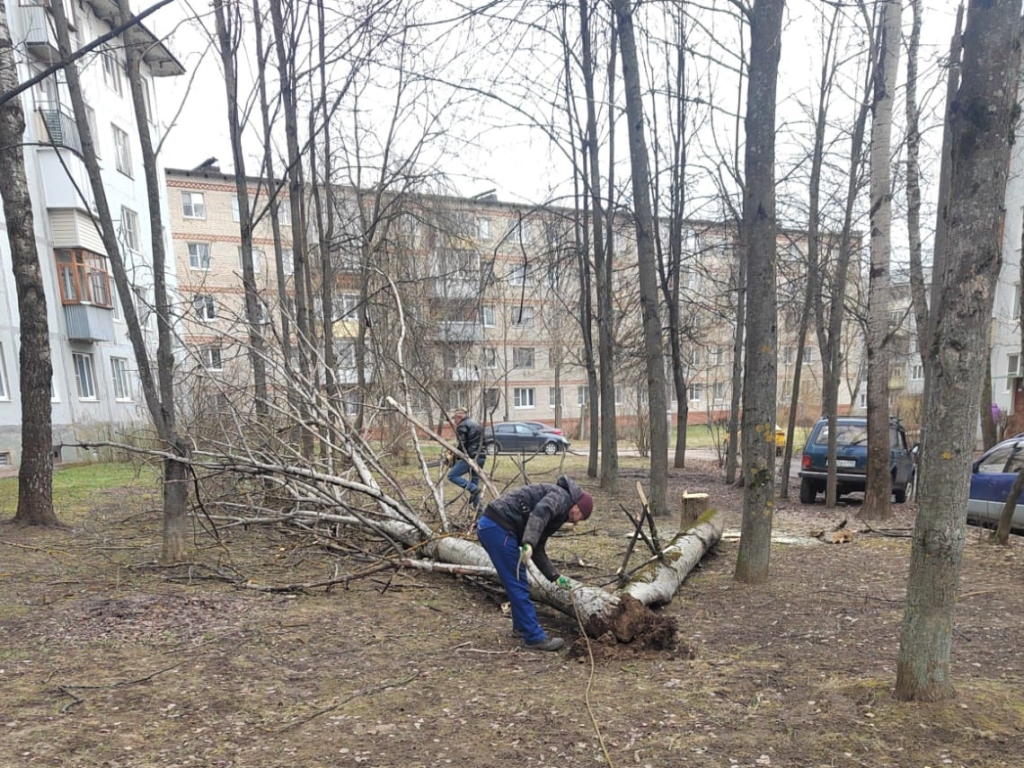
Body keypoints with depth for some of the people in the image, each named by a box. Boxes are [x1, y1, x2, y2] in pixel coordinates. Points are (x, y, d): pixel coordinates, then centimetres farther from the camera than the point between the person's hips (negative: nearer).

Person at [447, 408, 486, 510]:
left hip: (471, 457, -9)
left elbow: (462, 445, -13)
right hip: (481, 457, 9)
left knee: (452, 475, -1)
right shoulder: (475, 423, 22)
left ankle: (473, 489, -14)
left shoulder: (462, 426, -7)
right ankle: (478, 509, 10)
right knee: (475, 482, 14)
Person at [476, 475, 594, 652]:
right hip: (498, 527, -10)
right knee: (518, 585, -2)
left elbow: (538, 551, 26)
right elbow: (540, 512, -24)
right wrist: (528, 543, -34)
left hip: (490, 525, 10)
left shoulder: (556, 515, 25)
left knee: (518, 582, 22)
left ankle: (522, 626, 35)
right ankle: (535, 637, 5)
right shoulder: (561, 496, -2)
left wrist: (555, 577, 24)